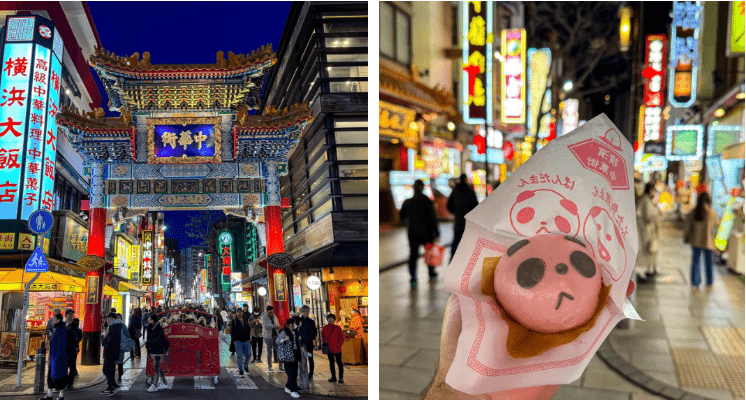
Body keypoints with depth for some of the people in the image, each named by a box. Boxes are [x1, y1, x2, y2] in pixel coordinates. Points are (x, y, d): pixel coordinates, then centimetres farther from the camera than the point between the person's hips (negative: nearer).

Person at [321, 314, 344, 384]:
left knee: (339, 363, 1)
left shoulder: (337, 328, -6)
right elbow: (323, 337, 17)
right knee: (331, 363, 12)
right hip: (329, 349, 4)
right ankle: (333, 377, 22)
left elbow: (342, 338, -4)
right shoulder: (325, 328, 5)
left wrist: (338, 346, -11)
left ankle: (341, 378, 6)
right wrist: (324, 344, 3)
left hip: (337, 349, -4)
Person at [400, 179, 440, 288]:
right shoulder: (427, 201, -15)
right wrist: (436, 233, -10)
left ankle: (413, 278, -6)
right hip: (426, 233, -1)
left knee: (413, 255, 7)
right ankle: (431, 273, 36)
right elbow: (433, 218, -15)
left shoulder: (407, 202, -5)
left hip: (413, 233, 1)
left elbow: (402, 216, 9)